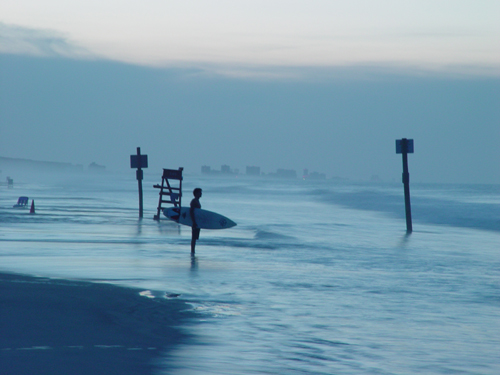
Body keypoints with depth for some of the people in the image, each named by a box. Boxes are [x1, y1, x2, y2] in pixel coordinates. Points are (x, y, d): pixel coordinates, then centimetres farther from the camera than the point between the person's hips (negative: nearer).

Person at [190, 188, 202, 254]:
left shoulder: (197, 201, 17)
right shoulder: (194, 201, -13)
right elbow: (191, 212, -21)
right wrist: (194, 222, -25)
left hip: (197, 222, 10)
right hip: (195, 222, -10)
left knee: (195, 238, 10)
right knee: (194, 237, -10)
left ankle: (193, 251, 13)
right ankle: (192, 251, -11)